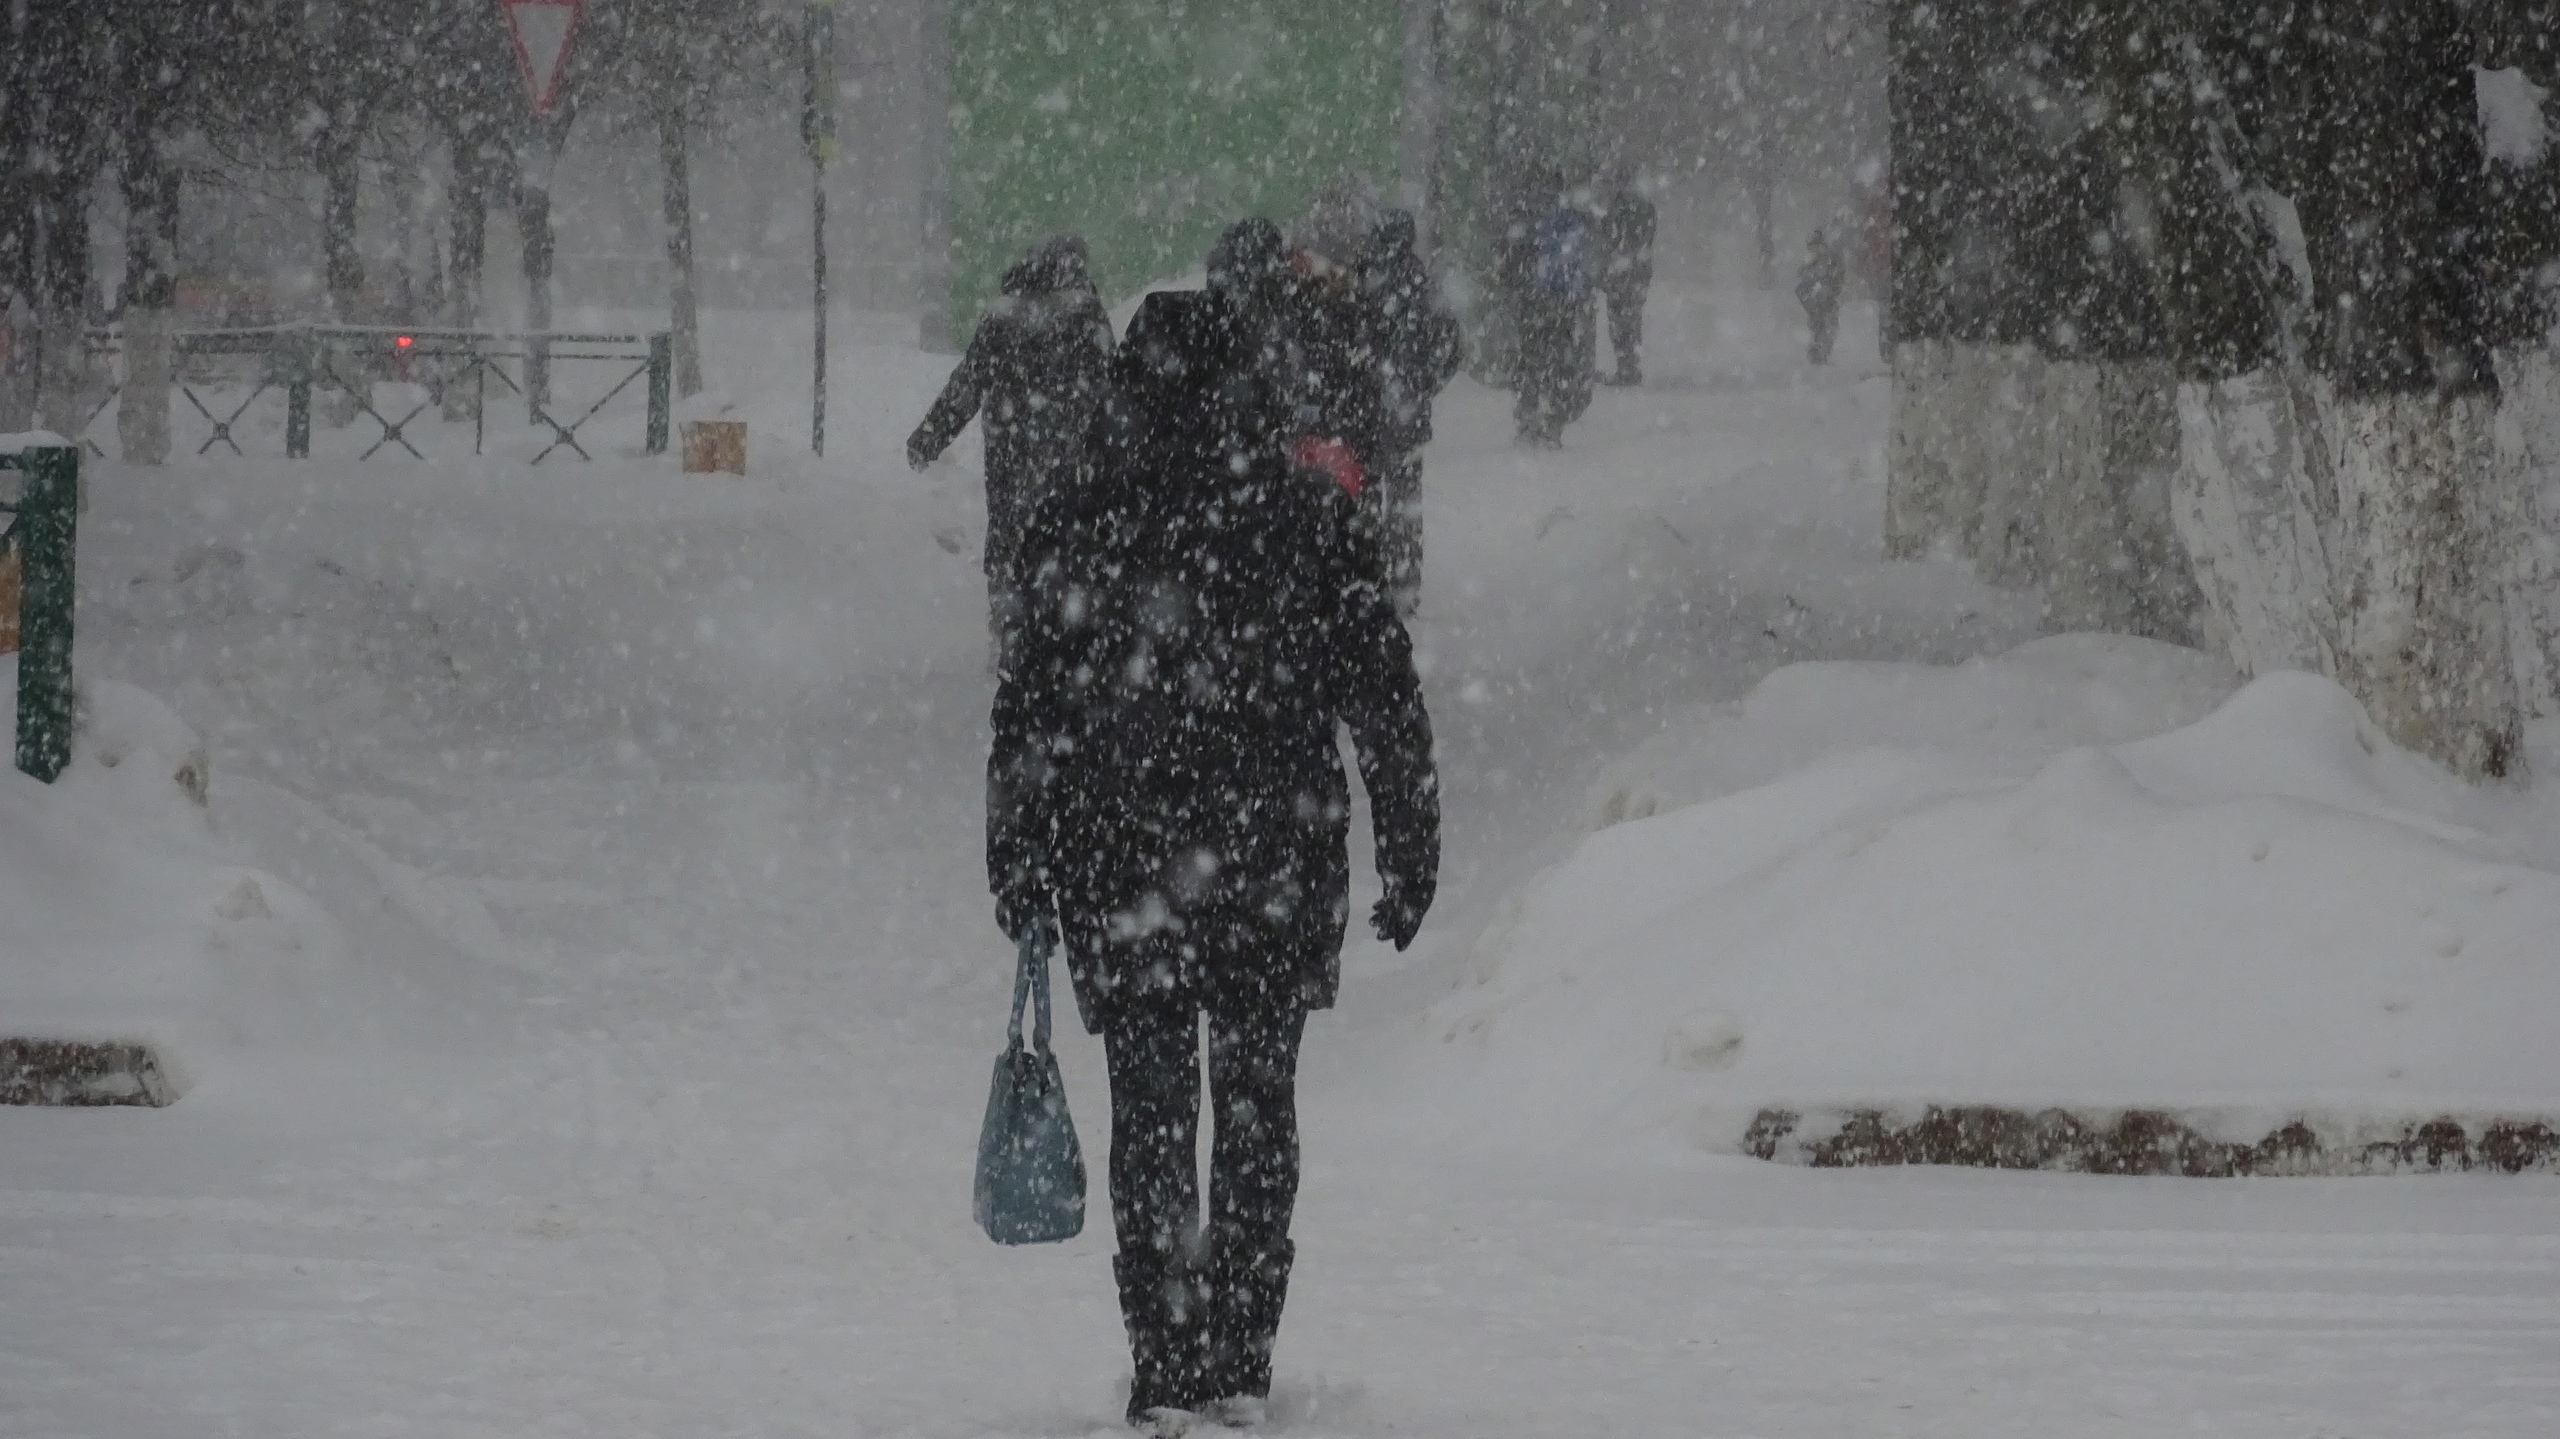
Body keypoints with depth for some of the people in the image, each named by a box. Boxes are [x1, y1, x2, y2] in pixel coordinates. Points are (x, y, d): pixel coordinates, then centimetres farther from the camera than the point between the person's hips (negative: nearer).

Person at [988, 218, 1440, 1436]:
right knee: (1256, 1106, 13)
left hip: (1122, 870, -1)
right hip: (1279, 873, 1)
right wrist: (1410, 857, 5)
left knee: (1151, 1114, 7)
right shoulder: (1312, 525, -6)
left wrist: (1017, 865, 5)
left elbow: (1028, 713, -4)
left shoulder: (1076, 532, -7)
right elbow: (1387, 706, -3)